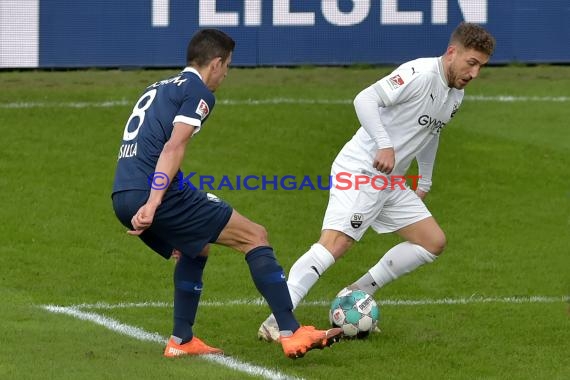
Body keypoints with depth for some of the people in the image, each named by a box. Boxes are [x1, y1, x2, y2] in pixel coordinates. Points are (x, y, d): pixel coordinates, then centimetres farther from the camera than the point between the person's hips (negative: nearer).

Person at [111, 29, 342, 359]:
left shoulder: (157, 89, 26)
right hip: (154, 195, -9)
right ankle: (292, 334, -9)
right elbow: (173, 148, -15)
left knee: (197, 249, 32)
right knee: (255, 237, -2)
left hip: (123, 199, 9)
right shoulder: (198, 91, 0)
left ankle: (181, 341, 26)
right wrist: (153, 203, -24)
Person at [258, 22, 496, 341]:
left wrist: (424, 185, 29)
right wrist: (384, 145, -33)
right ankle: (276, 321, -25)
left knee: (434, 243, 7)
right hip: (360, 171, -10)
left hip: (390, 183, 10)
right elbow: (366, 99, -25)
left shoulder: (456, 97, 12)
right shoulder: (420, 74, -17)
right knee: (334, 244, -22)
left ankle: (359, 293, 9)